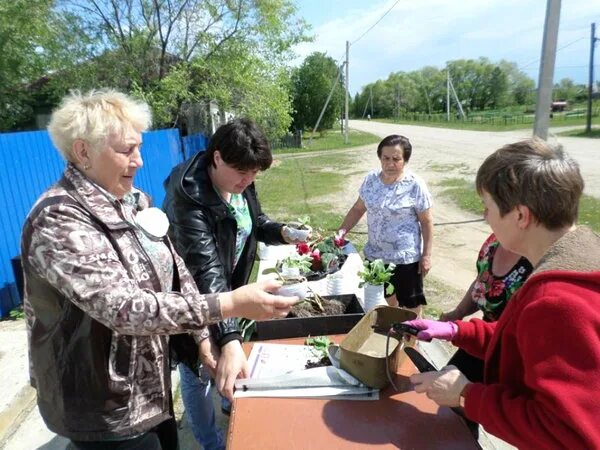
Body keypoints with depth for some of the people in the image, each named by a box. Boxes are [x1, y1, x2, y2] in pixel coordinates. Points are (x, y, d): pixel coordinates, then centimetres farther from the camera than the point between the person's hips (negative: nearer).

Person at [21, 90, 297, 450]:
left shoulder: (132, 201, 0)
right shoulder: (59, 220, -24)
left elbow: (175, 272, 3)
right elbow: (123, 307, -34)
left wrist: (208, 339, -3)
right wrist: (231, 305, -39)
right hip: (104, 407, -7)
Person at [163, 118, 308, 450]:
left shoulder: (240, 184, -10)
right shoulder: (188, 201, -34)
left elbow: (255, 221, 7)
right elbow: (207, 273, -43)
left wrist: (282, 232, -14)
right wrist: (230, 339, -49)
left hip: (228, 290, 7)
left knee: (232, 360, 26)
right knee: (199, 369, 12)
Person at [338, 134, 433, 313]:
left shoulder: (415, 185, -16)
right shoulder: (371, 179, -3)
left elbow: (426, 222, -10)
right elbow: (358, 209, 6)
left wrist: (426, 255, -11)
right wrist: (341, 232, -4)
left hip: (405, 257, -4)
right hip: (375, 254, 5)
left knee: (410, 303, 12)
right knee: (385, 298, 23)